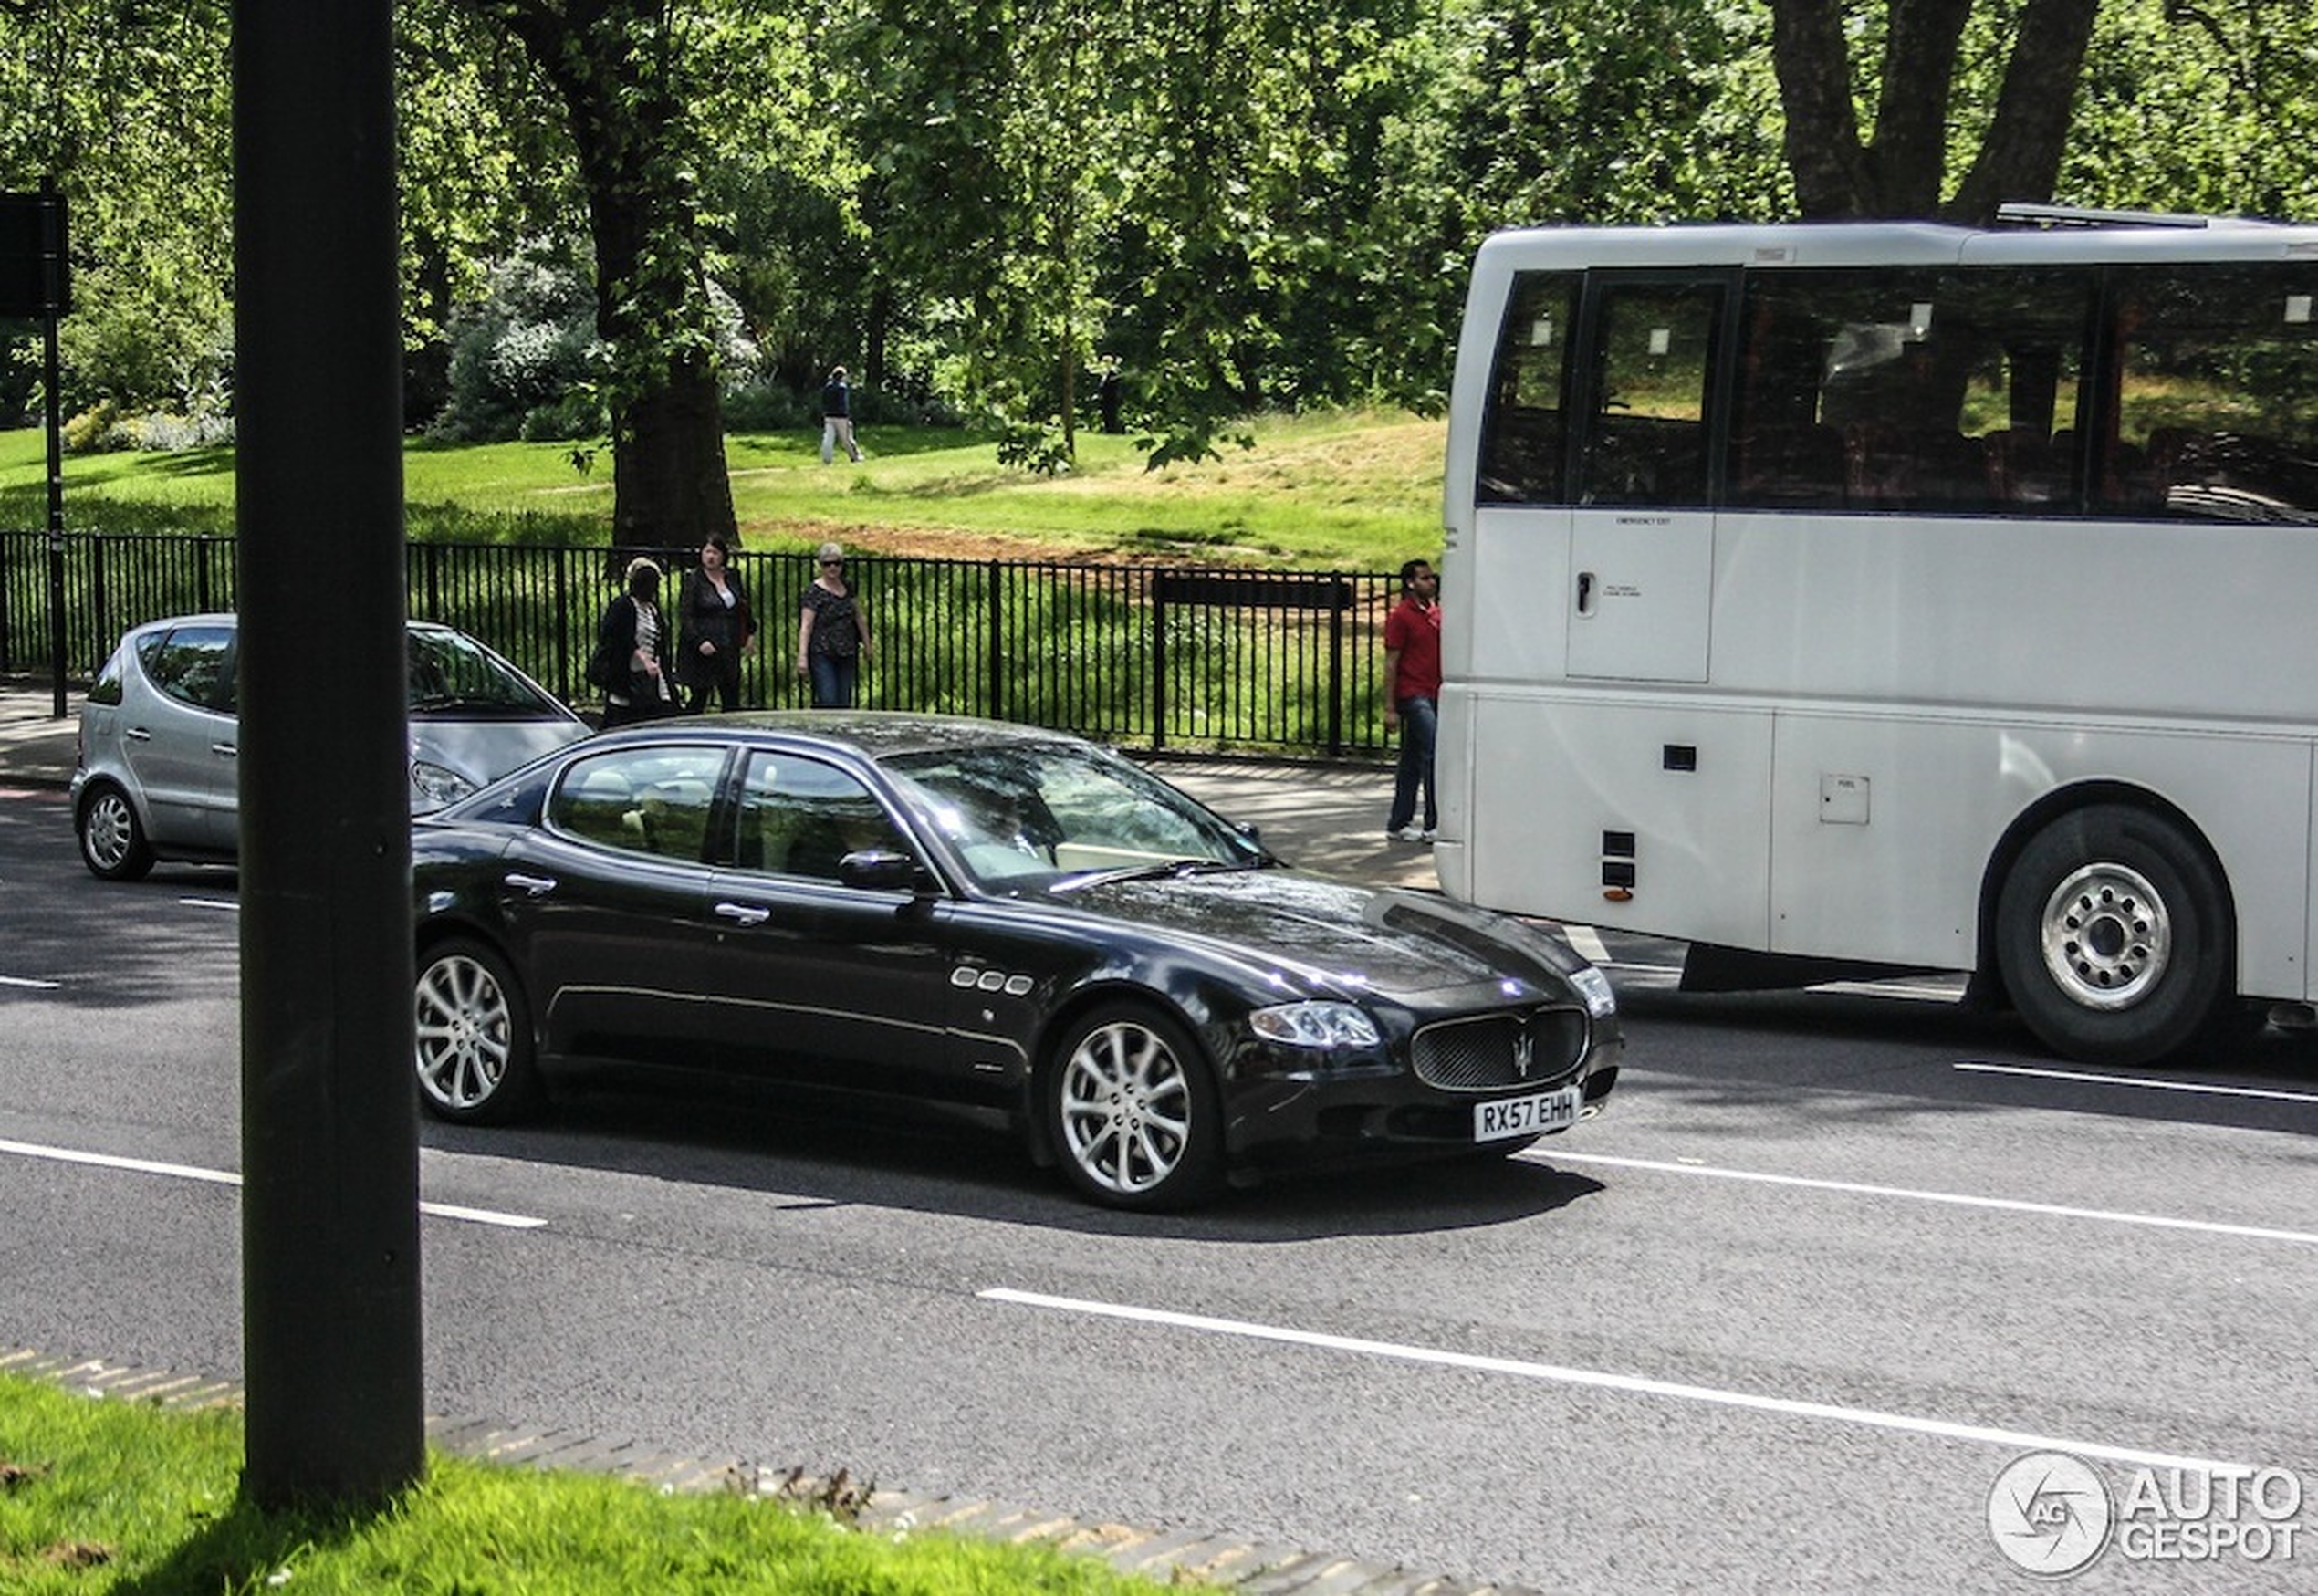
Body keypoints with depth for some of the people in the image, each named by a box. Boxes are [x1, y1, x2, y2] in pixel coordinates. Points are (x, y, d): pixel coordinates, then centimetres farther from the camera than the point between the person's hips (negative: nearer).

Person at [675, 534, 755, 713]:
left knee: (732, 701, 6)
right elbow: (684, 616, -11)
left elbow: (743, 606, 23)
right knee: (698, 699, -3)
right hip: (702, 651, -5)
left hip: (729, 650, 5)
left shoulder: (733, 577, 10)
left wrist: (749, 631, 14)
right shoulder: (692, 579, -6)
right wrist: (699, 641, -20)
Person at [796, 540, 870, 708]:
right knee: (828, 702, -11)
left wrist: (866, 643, 25)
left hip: (846, 655, 6)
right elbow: (806, 626, -14)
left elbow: (859, 617, 22)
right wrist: (802, 656, -21)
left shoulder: (847, 588, 9)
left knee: (844, 703, 6)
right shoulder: (814, 591, -9)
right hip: (822, 655, -6)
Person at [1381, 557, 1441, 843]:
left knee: (1412, 760, 11)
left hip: (1434, 695, 8)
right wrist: (1390, 708, -12)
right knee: (1435, 752, -16)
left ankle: (1398, 824, 16)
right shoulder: (1401, 616, -8)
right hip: (1412, 695, -8)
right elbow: (1391, 663, -9)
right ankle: (1434, 824, -15)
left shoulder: (1436, 613, 14)